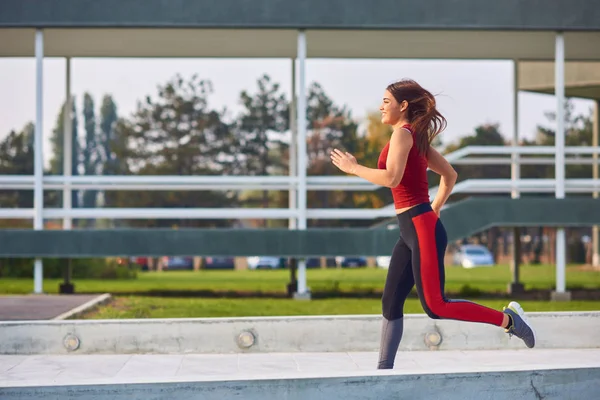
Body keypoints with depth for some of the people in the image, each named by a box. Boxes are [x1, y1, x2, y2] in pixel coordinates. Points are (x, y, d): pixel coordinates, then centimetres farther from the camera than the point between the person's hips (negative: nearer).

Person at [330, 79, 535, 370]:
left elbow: (391, 178, -24)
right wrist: (434, 210, 22)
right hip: (410, 231, 10)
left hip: (421, 228, -10)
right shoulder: (417, 138, 16)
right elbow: (449, 175, 23)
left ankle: (507, 318, 0)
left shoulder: (403, 134, -11)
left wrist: (353, 167, -12)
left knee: (435, 307, -8)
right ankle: (384, 370, 10)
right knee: (390, 304, 8)